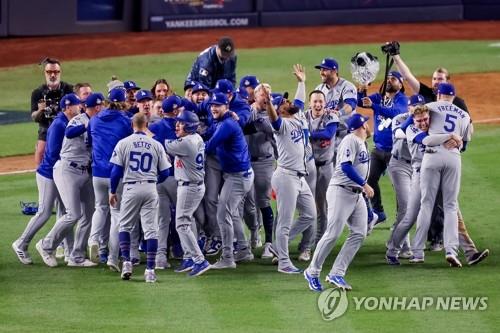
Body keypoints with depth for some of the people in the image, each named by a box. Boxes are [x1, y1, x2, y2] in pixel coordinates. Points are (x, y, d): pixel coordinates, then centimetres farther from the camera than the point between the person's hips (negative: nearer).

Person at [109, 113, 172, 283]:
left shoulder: (123, 143, -1)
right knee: (151, 229, 1)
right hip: (150, 188, 1)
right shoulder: (156, 145, 4)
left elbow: (116, 170, -3)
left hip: (131, 188, -1)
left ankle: (126, 262, 1)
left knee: (125, 226, 14)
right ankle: (150, 270, -4)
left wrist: (112, 191, 8)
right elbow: (165, 173, 6)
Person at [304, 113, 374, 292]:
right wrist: (364, 185, -22)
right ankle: (312, 272, 3)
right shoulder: (350, 140, -12)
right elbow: (345, 166, -22)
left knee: (359, 233, -1)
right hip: (341, 192, -9)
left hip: (357, 194, 9)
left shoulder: (361, 142, 17)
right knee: (333, 234, -10)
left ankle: (336, 274, 0)